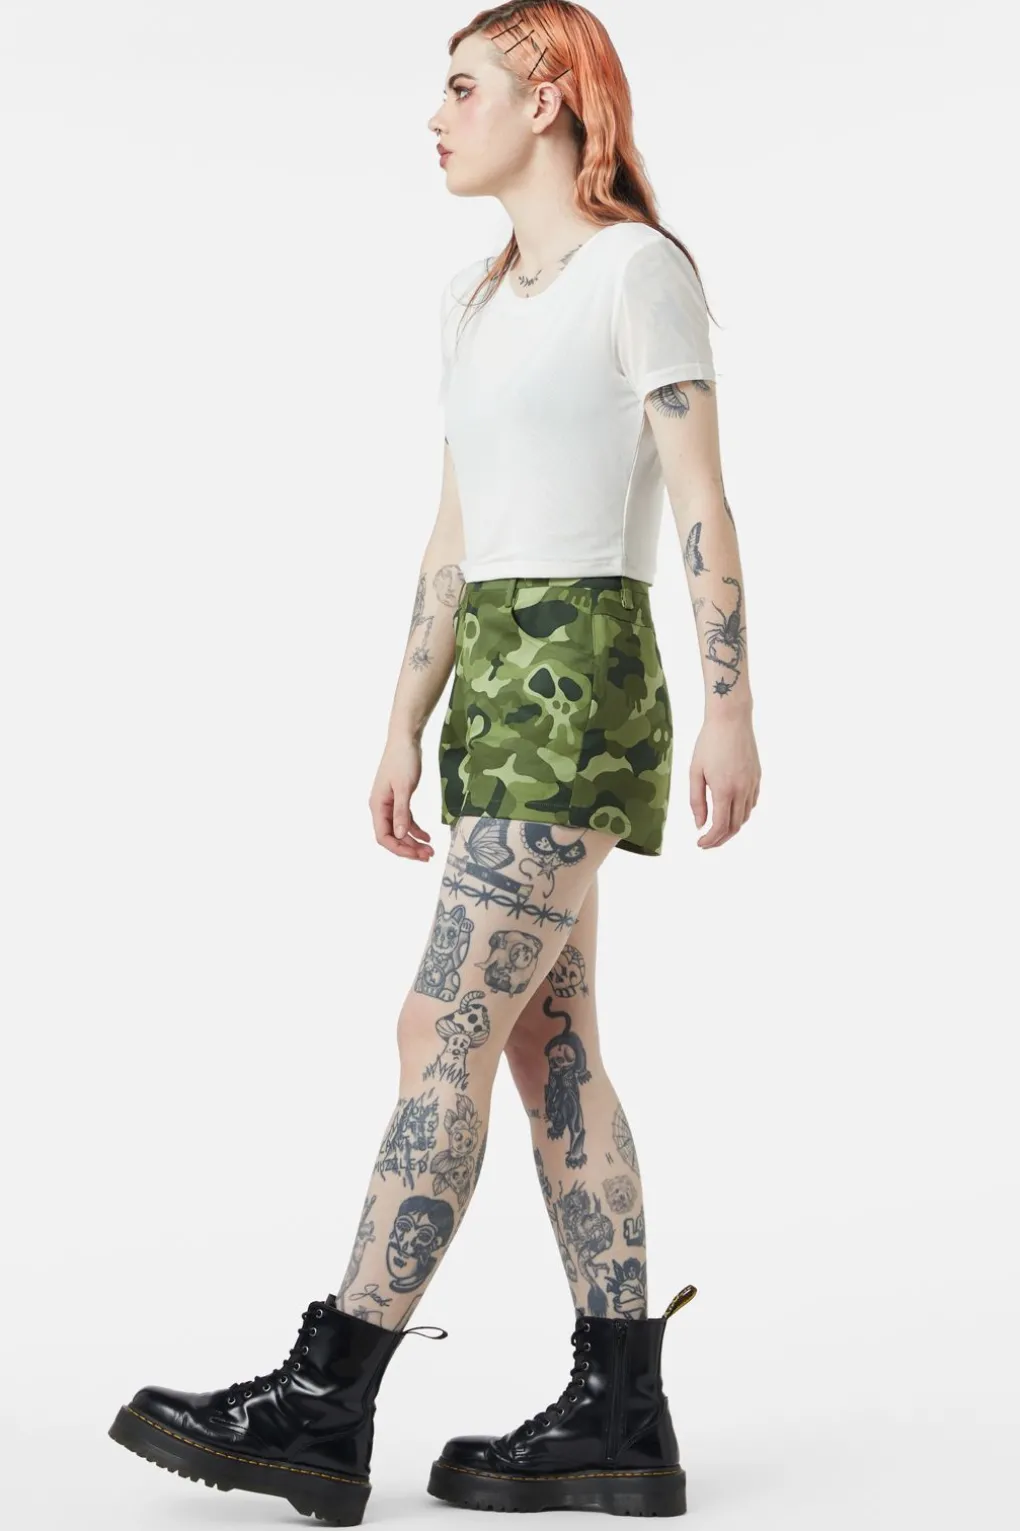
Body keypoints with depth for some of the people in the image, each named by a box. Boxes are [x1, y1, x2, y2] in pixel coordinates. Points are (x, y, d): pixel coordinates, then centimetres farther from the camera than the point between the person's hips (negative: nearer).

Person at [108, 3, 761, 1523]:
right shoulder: (474, 301, 20)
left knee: (445, 1029, -12)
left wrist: (731, 709, -16)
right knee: (551, 1045, 5)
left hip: (586, 673, -8)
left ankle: (325, 1399, -8)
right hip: (494, 675, 8)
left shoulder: (637, 269, -3)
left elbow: (703, 505, -9)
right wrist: (405, 728, 15)